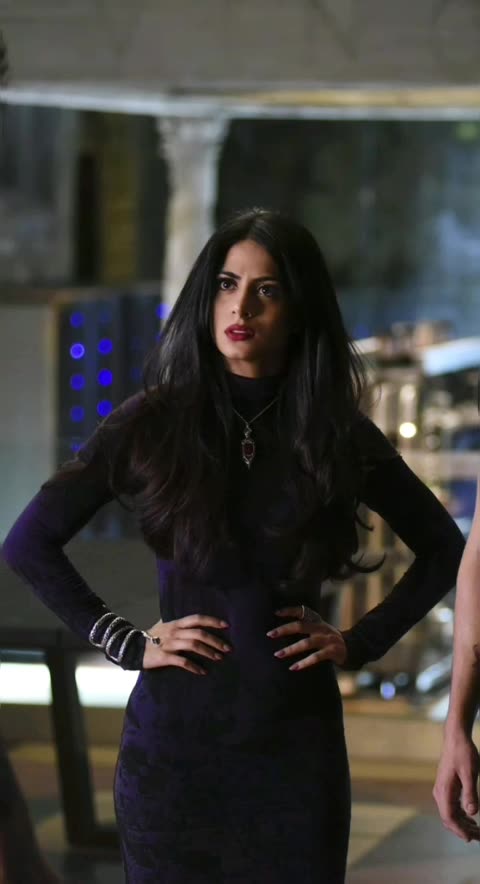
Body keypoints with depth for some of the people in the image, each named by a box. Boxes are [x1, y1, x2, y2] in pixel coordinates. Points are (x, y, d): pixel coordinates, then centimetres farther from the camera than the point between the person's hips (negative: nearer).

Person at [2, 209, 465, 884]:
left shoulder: (336, 434, 2)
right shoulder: (153, 423, -2)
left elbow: (443, 548, 14)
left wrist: (361, 642, 3)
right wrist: (126, 643, -3)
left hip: (296, 737, 1)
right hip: (175, 743, -1)